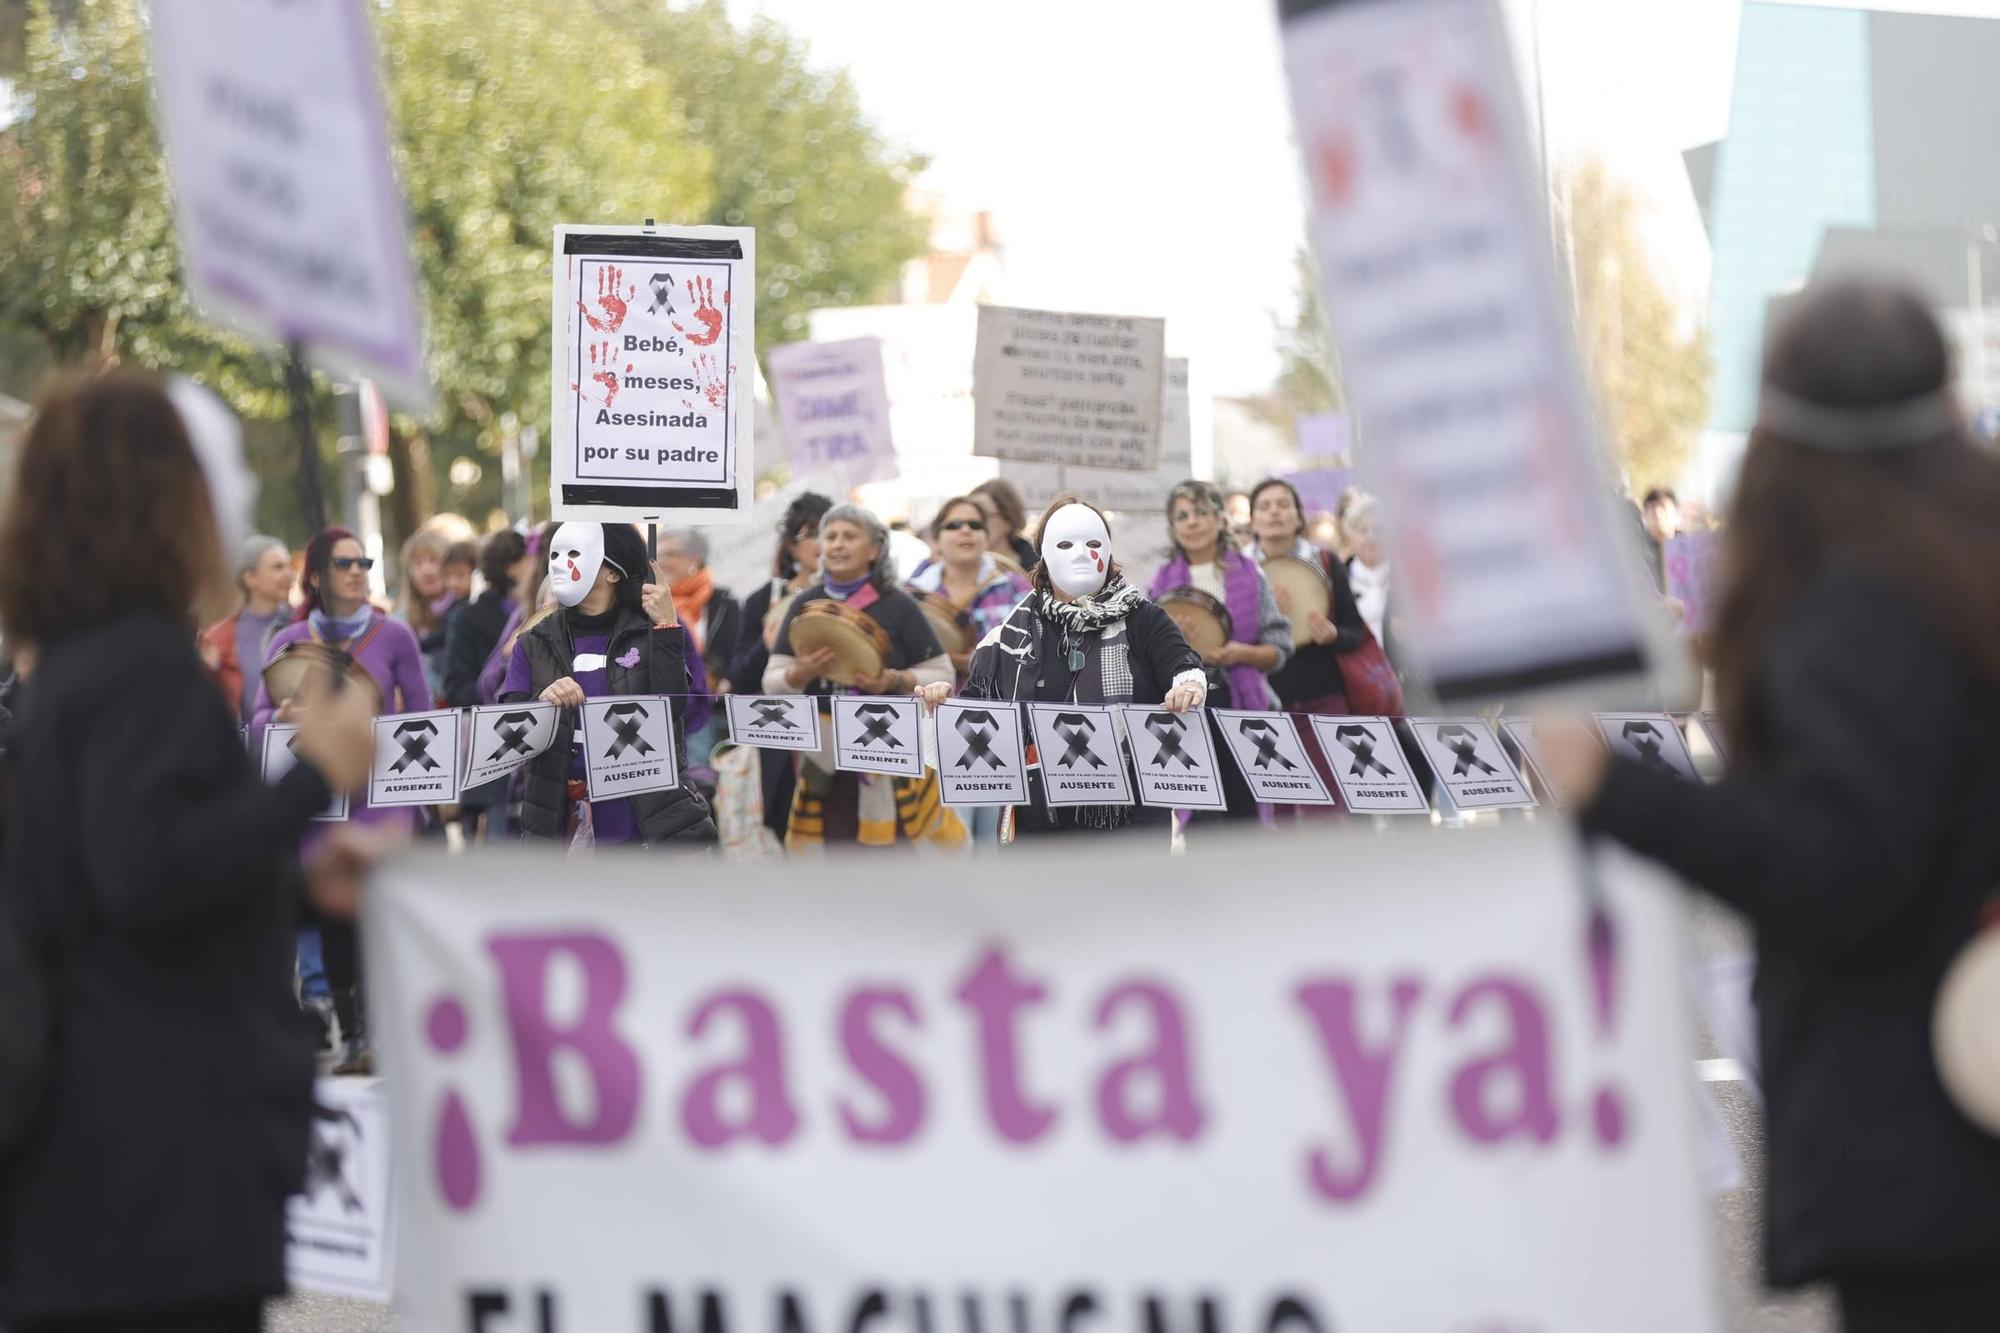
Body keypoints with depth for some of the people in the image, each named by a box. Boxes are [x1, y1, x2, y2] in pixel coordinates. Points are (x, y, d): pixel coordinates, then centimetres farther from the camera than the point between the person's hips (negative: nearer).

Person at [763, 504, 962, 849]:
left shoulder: (897, 606, -1)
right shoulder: (804, 607, 7)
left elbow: (942, 675, 1)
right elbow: (772, 684, 7)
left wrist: (896, 681, -17)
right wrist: (800, 674, -15)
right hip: (825, 759, 3)